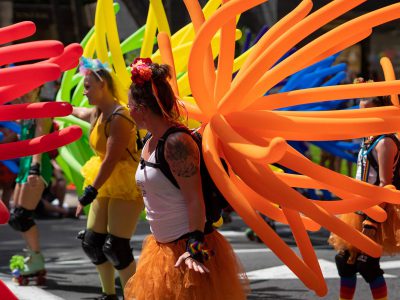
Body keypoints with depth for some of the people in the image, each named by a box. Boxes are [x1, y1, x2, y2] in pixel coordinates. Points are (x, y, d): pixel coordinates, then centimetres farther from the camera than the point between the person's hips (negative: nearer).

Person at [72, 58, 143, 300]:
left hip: (126, 185, -9)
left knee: (115, 247, -14)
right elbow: (80, 112, 33)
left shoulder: (119, 117, -21)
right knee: (92, 241, 10)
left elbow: (111, 160, -25)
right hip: (107, 184, 10)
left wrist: (90, 192, -25)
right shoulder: (97, 113, 7)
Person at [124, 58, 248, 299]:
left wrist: (195, 248, -26)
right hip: (162, 247, 9)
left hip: (186, 248, -9)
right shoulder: (150, 144, 9)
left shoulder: (176, 143, -19)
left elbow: (195, 200, -22)